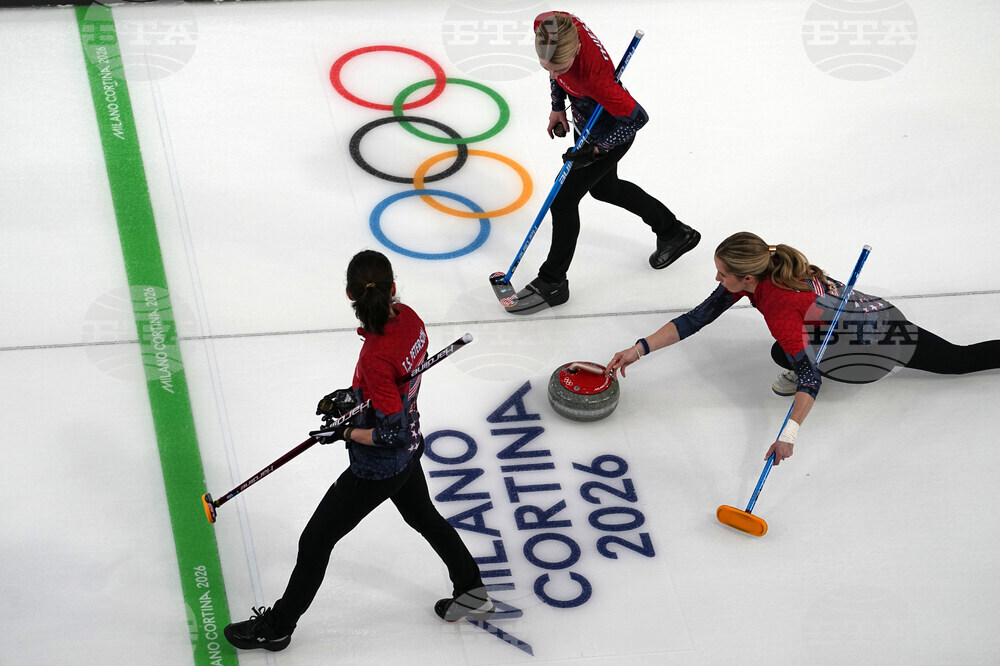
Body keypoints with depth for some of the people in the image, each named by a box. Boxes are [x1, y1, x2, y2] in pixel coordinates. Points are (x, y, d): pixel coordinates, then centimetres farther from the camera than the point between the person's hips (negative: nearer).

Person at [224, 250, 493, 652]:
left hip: (378, 469, -8)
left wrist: (344, 432, -16)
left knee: (316, 541, 9)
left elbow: (390, 434, -30)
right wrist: (354, 396, 2)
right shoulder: (408, 318, -12)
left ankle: (277, 627, 25)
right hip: (409, 451, 8)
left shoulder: (376, 356, -35)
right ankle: (473, 593, 46)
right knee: (422, 515, 33)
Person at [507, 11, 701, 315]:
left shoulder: (595, 78, -44)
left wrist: (596, 150, -25)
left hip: (611, 133, -8)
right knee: (604, 188, 27)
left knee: (563, 200, -2)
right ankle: (673, 231, 47)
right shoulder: (547, 26, -26)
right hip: (587, 123, 8)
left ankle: (552, 282, 18)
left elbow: (637, 118, -29)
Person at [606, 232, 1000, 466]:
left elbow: (810, 378, -42)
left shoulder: (780, 308, -38)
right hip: (873, 312, 7)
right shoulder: (755, 273, -15)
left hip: (882, 335, -7)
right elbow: (696, 319, -13)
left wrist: (789, 432, -53)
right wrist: (640, 349, -20)